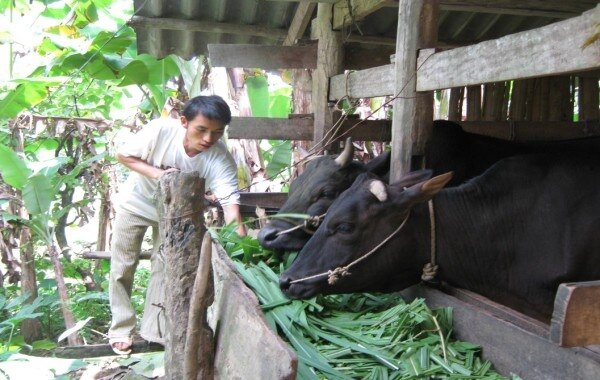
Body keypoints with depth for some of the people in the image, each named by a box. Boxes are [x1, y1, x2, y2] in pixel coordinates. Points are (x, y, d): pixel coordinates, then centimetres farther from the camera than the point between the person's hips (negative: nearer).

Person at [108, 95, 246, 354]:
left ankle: (154, 329, 25)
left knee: (165, 268, 7)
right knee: (122, 268, 6)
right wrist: (156, 173, -34)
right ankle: (121, 329, 23)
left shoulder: (221, 160, -33)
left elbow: (230, 201, -43)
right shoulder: (161, 130, -33)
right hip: (137, 203, 0)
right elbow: (123, 155, -19)